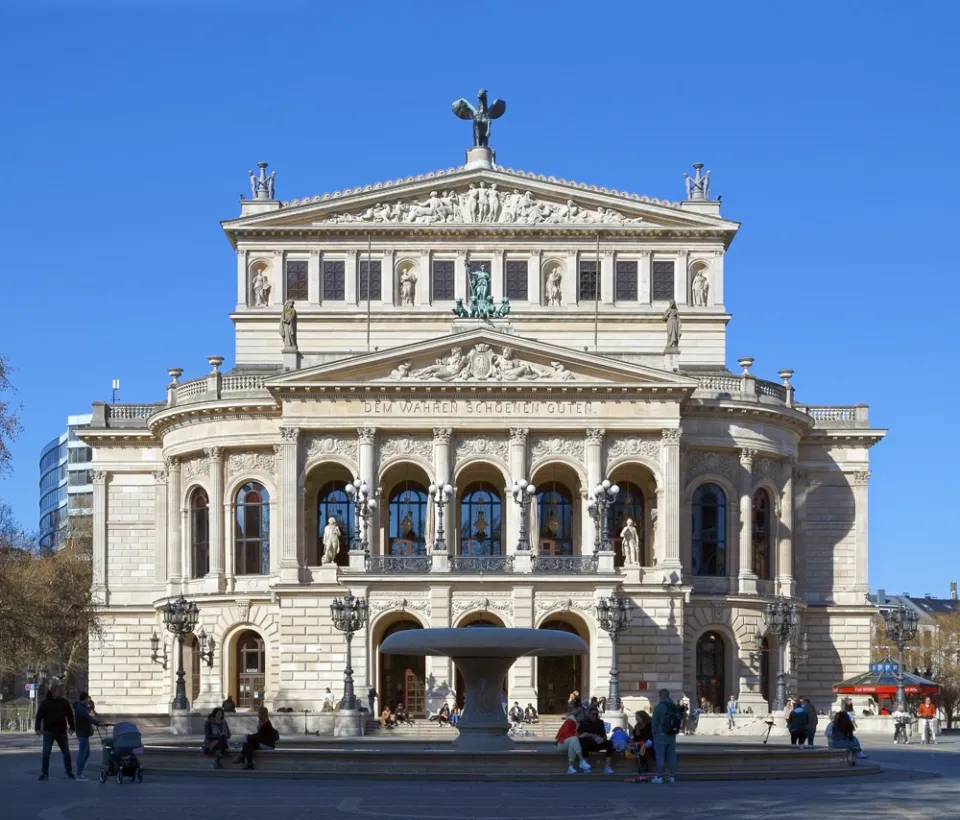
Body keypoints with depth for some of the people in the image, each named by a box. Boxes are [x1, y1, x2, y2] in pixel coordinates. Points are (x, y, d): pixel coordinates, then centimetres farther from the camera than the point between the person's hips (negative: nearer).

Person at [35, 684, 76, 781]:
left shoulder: (64, 702, 3)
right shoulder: (45, 702, -4)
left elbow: (70, 715, 11)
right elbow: (39, 716, -7)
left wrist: (72, 727, 8)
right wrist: (38, 728, -16)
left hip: (61, 732, 2)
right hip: (48, 732, -2)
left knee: (66, 753, 9)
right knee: (46, 754, -6)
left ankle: (69, 771, 24)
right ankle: (44, 773, 1)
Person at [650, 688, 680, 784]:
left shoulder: (659, 707, -12)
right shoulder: (675, 707, 8)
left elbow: (654, 722, -11)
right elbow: (678, 721, 12)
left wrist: (654, 733, -1)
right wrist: (674, 731, 17)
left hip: (661, 735, -6)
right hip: (672, 735, 6)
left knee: (660, 756, -3)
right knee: (672, 756, 9)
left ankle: (659, 777, -5)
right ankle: (672, 776, 10)